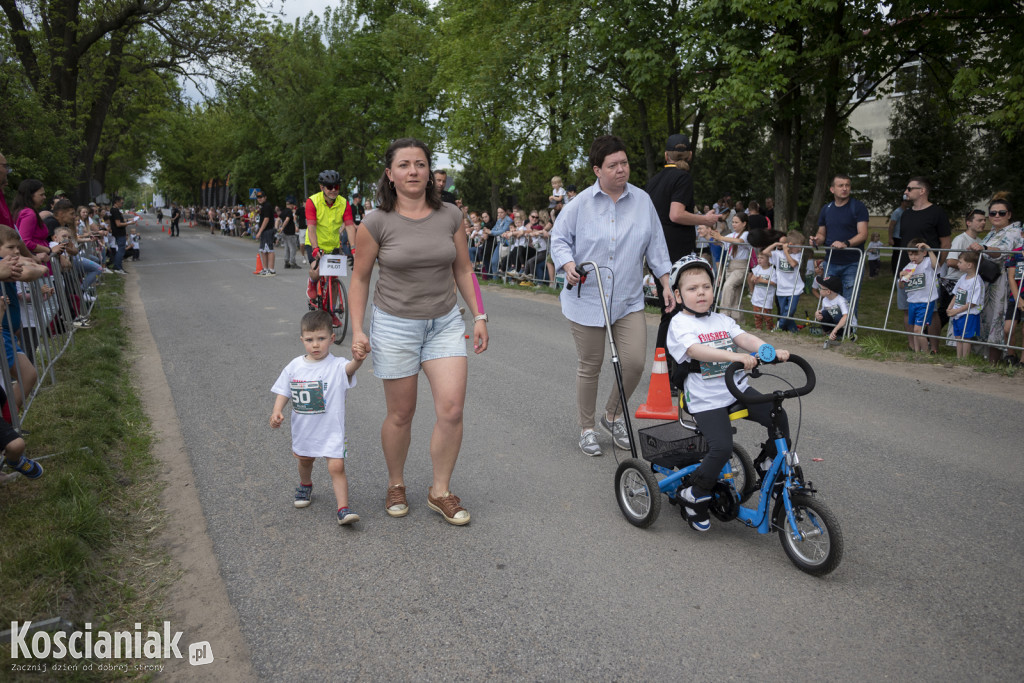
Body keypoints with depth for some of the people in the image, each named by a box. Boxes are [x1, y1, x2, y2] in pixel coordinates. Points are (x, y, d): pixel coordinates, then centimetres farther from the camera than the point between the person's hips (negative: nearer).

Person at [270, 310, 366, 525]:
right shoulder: (295, 366, -4)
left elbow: (349, 368, -39)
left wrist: (357, 359, -61)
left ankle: (343, 509, -7)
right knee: (305, 459, 27)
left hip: (331, 429, -4)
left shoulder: (337, 366, -16)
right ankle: (305, 486, 56)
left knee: (336, 467, -13)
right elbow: (283, 392, 5)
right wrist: (277, 411, -11)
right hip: (303, 429, 5)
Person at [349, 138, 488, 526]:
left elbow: (463, 269, 9)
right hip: (395, 325, -2)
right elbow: (360, 278, -1)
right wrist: (357, 329, -7)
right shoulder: (377, 222, -8)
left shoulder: (450, 216, 0)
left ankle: (440, 492, 13)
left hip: (445, 323, 3)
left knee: (452, 410, -6)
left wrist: (479, 315, 5)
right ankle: (396, 485, 32)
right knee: (401, 415, 7)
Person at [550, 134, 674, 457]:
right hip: (586, 299, -2)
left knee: (635, 362, -5)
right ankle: (586, 428, 24)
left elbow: (656, 246, 11)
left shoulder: (643, 201, 5)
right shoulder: (580, 203, -3)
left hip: (628, 300, 3)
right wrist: (568, 264, -16)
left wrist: (666, 284, 7)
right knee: (589, 366, 5)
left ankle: (613, 416, 23)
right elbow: (559, 239, 4)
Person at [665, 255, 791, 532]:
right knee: (722, 448, -21)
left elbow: (744, 338, -2)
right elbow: (697, 350, -25)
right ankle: (694, 497, 1)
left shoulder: (722, 320, 13)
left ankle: (771, 463, 18)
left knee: (779, 417, -8)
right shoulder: (679, 324, -7)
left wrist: (771, 351, -22)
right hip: (706, 401, -6)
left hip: (737, 390, 6)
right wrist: (734, 356, -39)